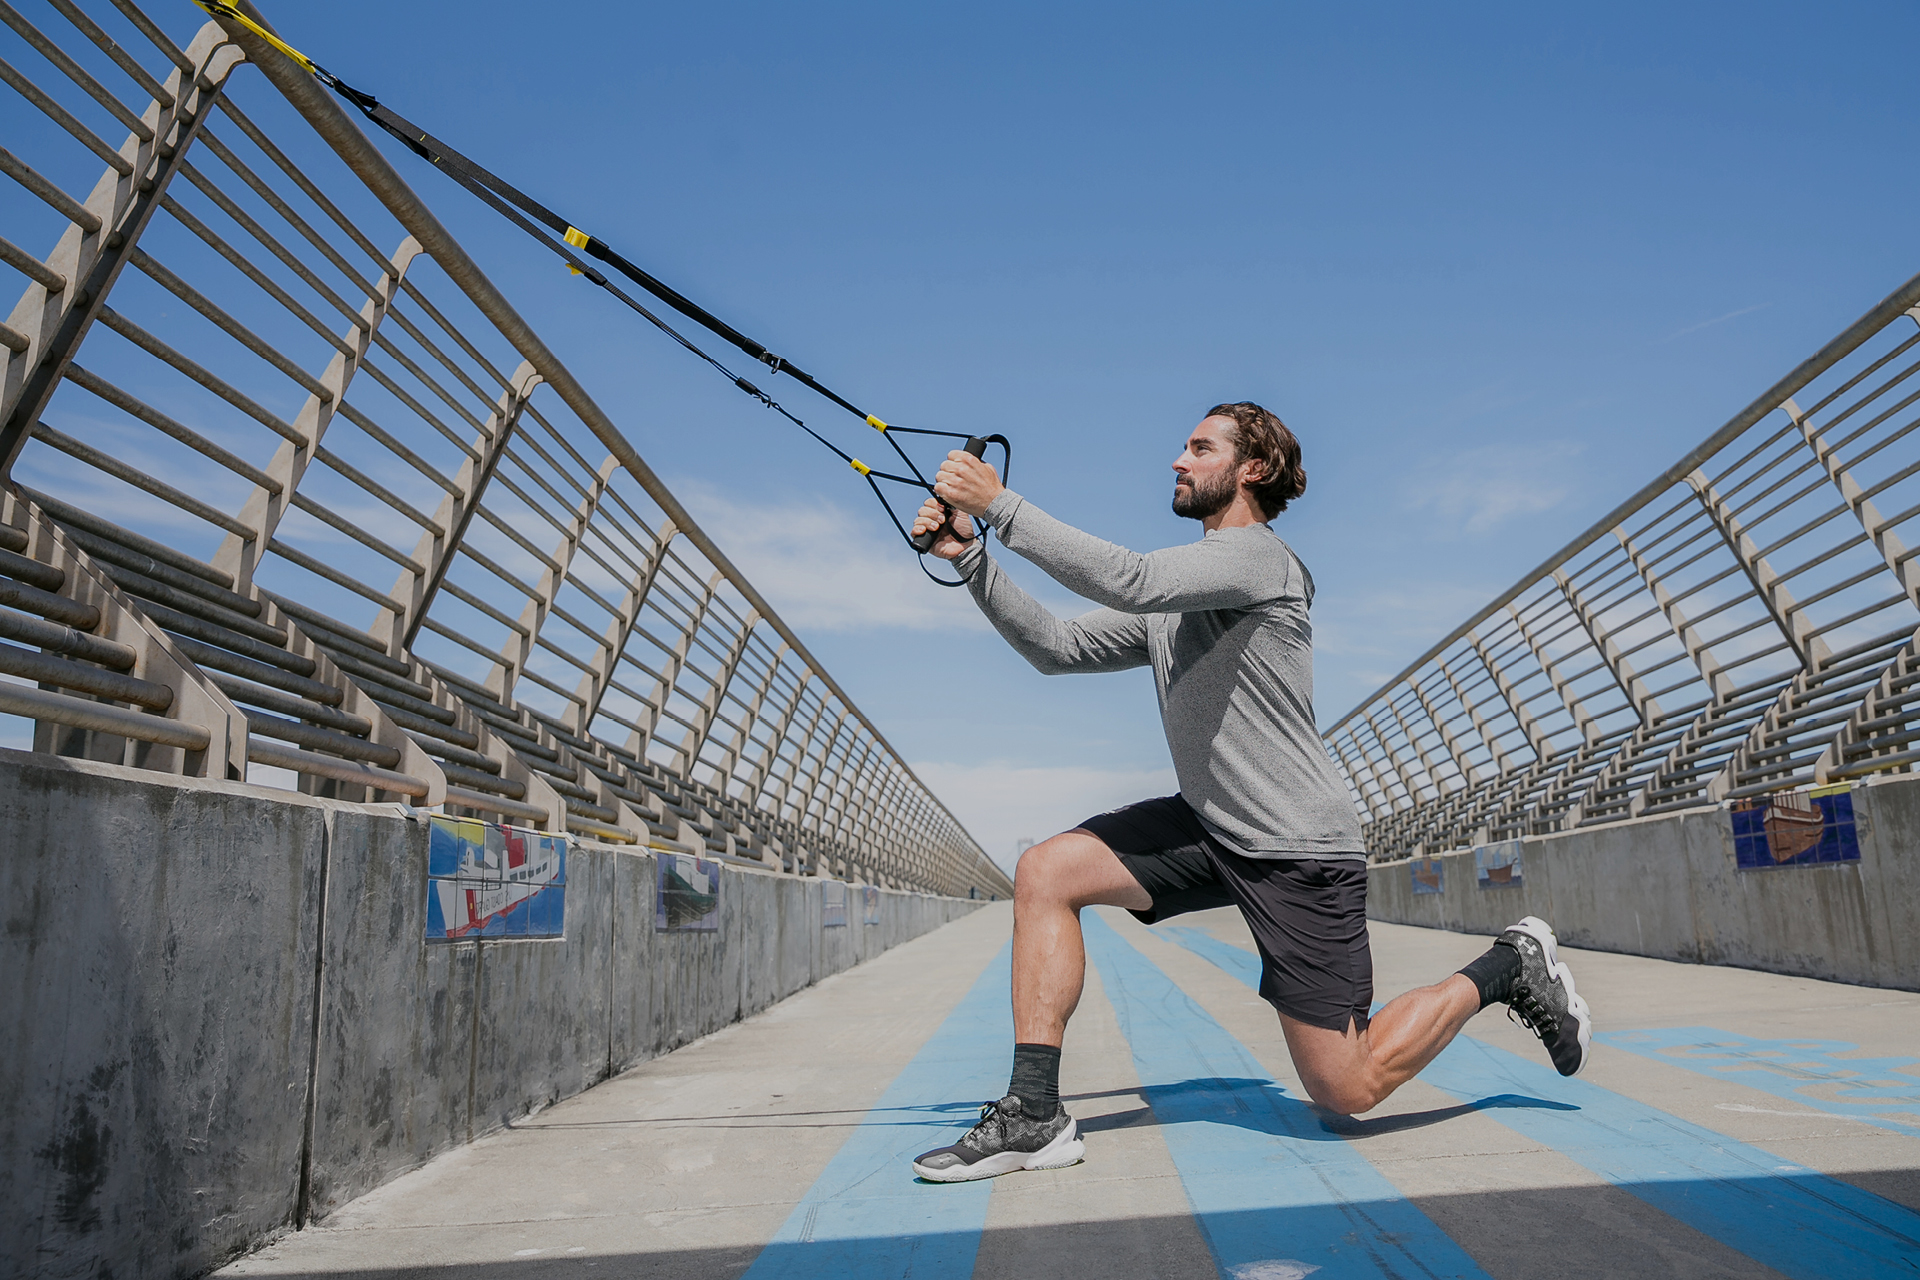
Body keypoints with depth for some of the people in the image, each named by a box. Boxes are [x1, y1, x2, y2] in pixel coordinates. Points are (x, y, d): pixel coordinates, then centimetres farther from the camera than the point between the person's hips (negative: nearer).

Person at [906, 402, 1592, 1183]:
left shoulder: (1257, 555, -14)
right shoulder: (1169, 606, 14)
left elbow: (1127, 578, -30)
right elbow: (1056, 647, 7)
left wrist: (999, 504, -25)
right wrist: (969, 556, -1)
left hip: (1298, 852, -8)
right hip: (1210, 828, 8)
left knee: (1346, 1092, -1)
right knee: (1045, 873, -11)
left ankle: (1507, 969, 21)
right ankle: (1033, 1117, -8)